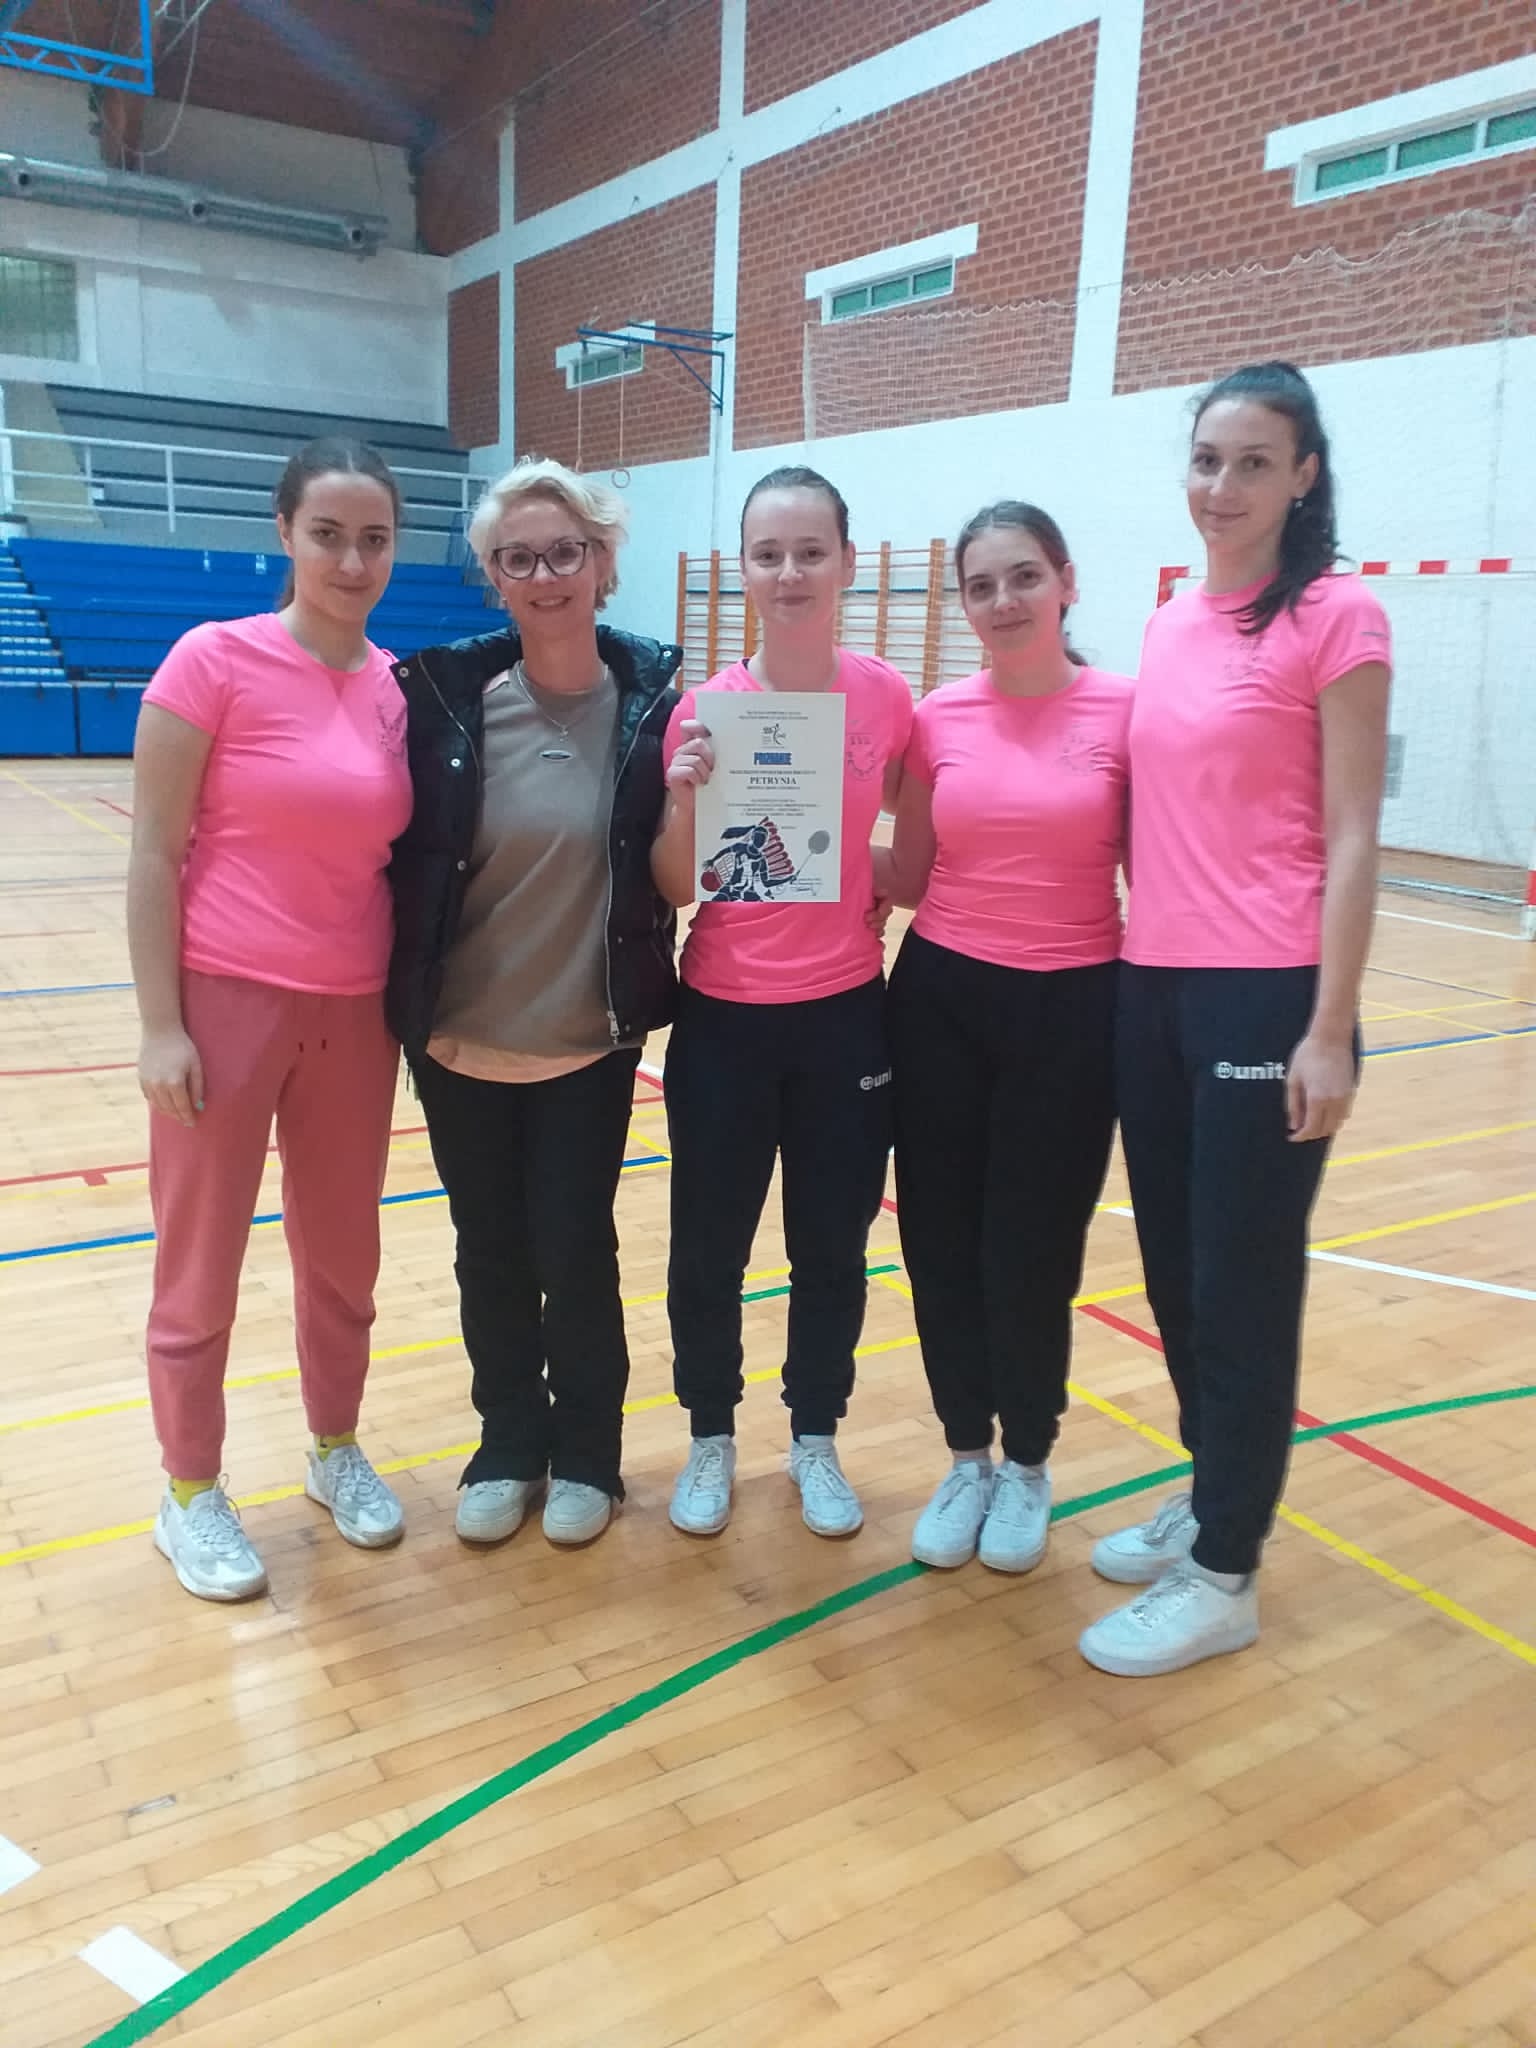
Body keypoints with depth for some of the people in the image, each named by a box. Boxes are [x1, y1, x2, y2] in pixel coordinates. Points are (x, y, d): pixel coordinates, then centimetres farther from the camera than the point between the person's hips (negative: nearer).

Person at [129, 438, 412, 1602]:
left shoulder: (401, 687, 3)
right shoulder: (214, 659, -10)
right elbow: (153, 854, -9)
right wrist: (160, 1024, -12)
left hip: (356, 1014, 5)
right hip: (227, 1003, -4)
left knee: (343, 1254, 17)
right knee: (202, 1267, 8)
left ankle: (335, 1449, 38)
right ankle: (192, 1494, 28)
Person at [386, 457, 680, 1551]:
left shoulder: (653, 695, -6)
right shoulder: (444, 689, -6)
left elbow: (672, 873, 1)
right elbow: (391, 852, 0)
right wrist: (397, 990, -6)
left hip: (590, 1038, -1)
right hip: (457, 1036, 2)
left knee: (574, 1251, 8)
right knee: (489, 1252, 14)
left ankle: (586, 1452, 31)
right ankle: (509, 1445, 35)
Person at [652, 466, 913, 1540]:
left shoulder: (887, 697, -4)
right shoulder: (705, 707, -7)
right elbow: (675, 887, -5)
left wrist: (883, 883, -3)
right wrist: (686, 799, -21)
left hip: (845, 1013, 1)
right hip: (724, 1017, 0)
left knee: (832, 1246, 13)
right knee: (708, 1250, 9)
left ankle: (816, 1438, 35)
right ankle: (712, 1438, 32)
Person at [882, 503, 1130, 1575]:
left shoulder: (1127, 710, -5)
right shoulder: (939, 717, 2)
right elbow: (910, 877, 7)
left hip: (1072, 1007, -2)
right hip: (943, 999, 3)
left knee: (1032, 1251, 5)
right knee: (941, 1241, 8)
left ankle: (1028, 1466, 30)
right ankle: (967, 1460, 30)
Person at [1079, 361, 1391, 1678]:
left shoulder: (1337, 617, -7)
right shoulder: (1172, 623, 13)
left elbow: (1352, 839, -10)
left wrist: (1331, 1031, -14)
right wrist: (1131, 953, 13)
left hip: (1265, 995, -7)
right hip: (1152, 985, 7)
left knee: (1242, 1290, 3)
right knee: (1176, 1272, 15)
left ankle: (1225, 1578, 18)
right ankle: (1210, 1502, 35)